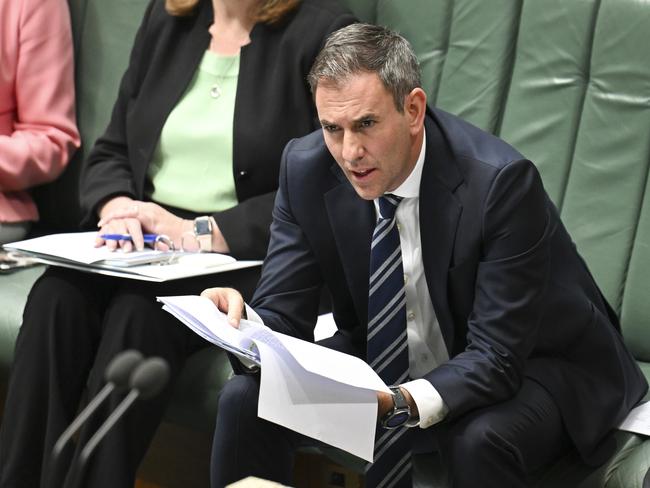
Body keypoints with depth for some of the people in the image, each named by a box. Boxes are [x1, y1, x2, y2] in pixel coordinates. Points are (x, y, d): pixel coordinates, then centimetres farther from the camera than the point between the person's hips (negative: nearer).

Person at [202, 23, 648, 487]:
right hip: (380, 362, 5)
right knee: (246, 399, -15)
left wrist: (396, 402, -46)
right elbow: (282, 317, -9)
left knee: (479, 439, -36)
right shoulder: (306, 168, -13)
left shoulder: (501, 182, -29)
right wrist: (240, 321, -34)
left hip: (526, 366, -4)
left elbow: (497, 356, -29)